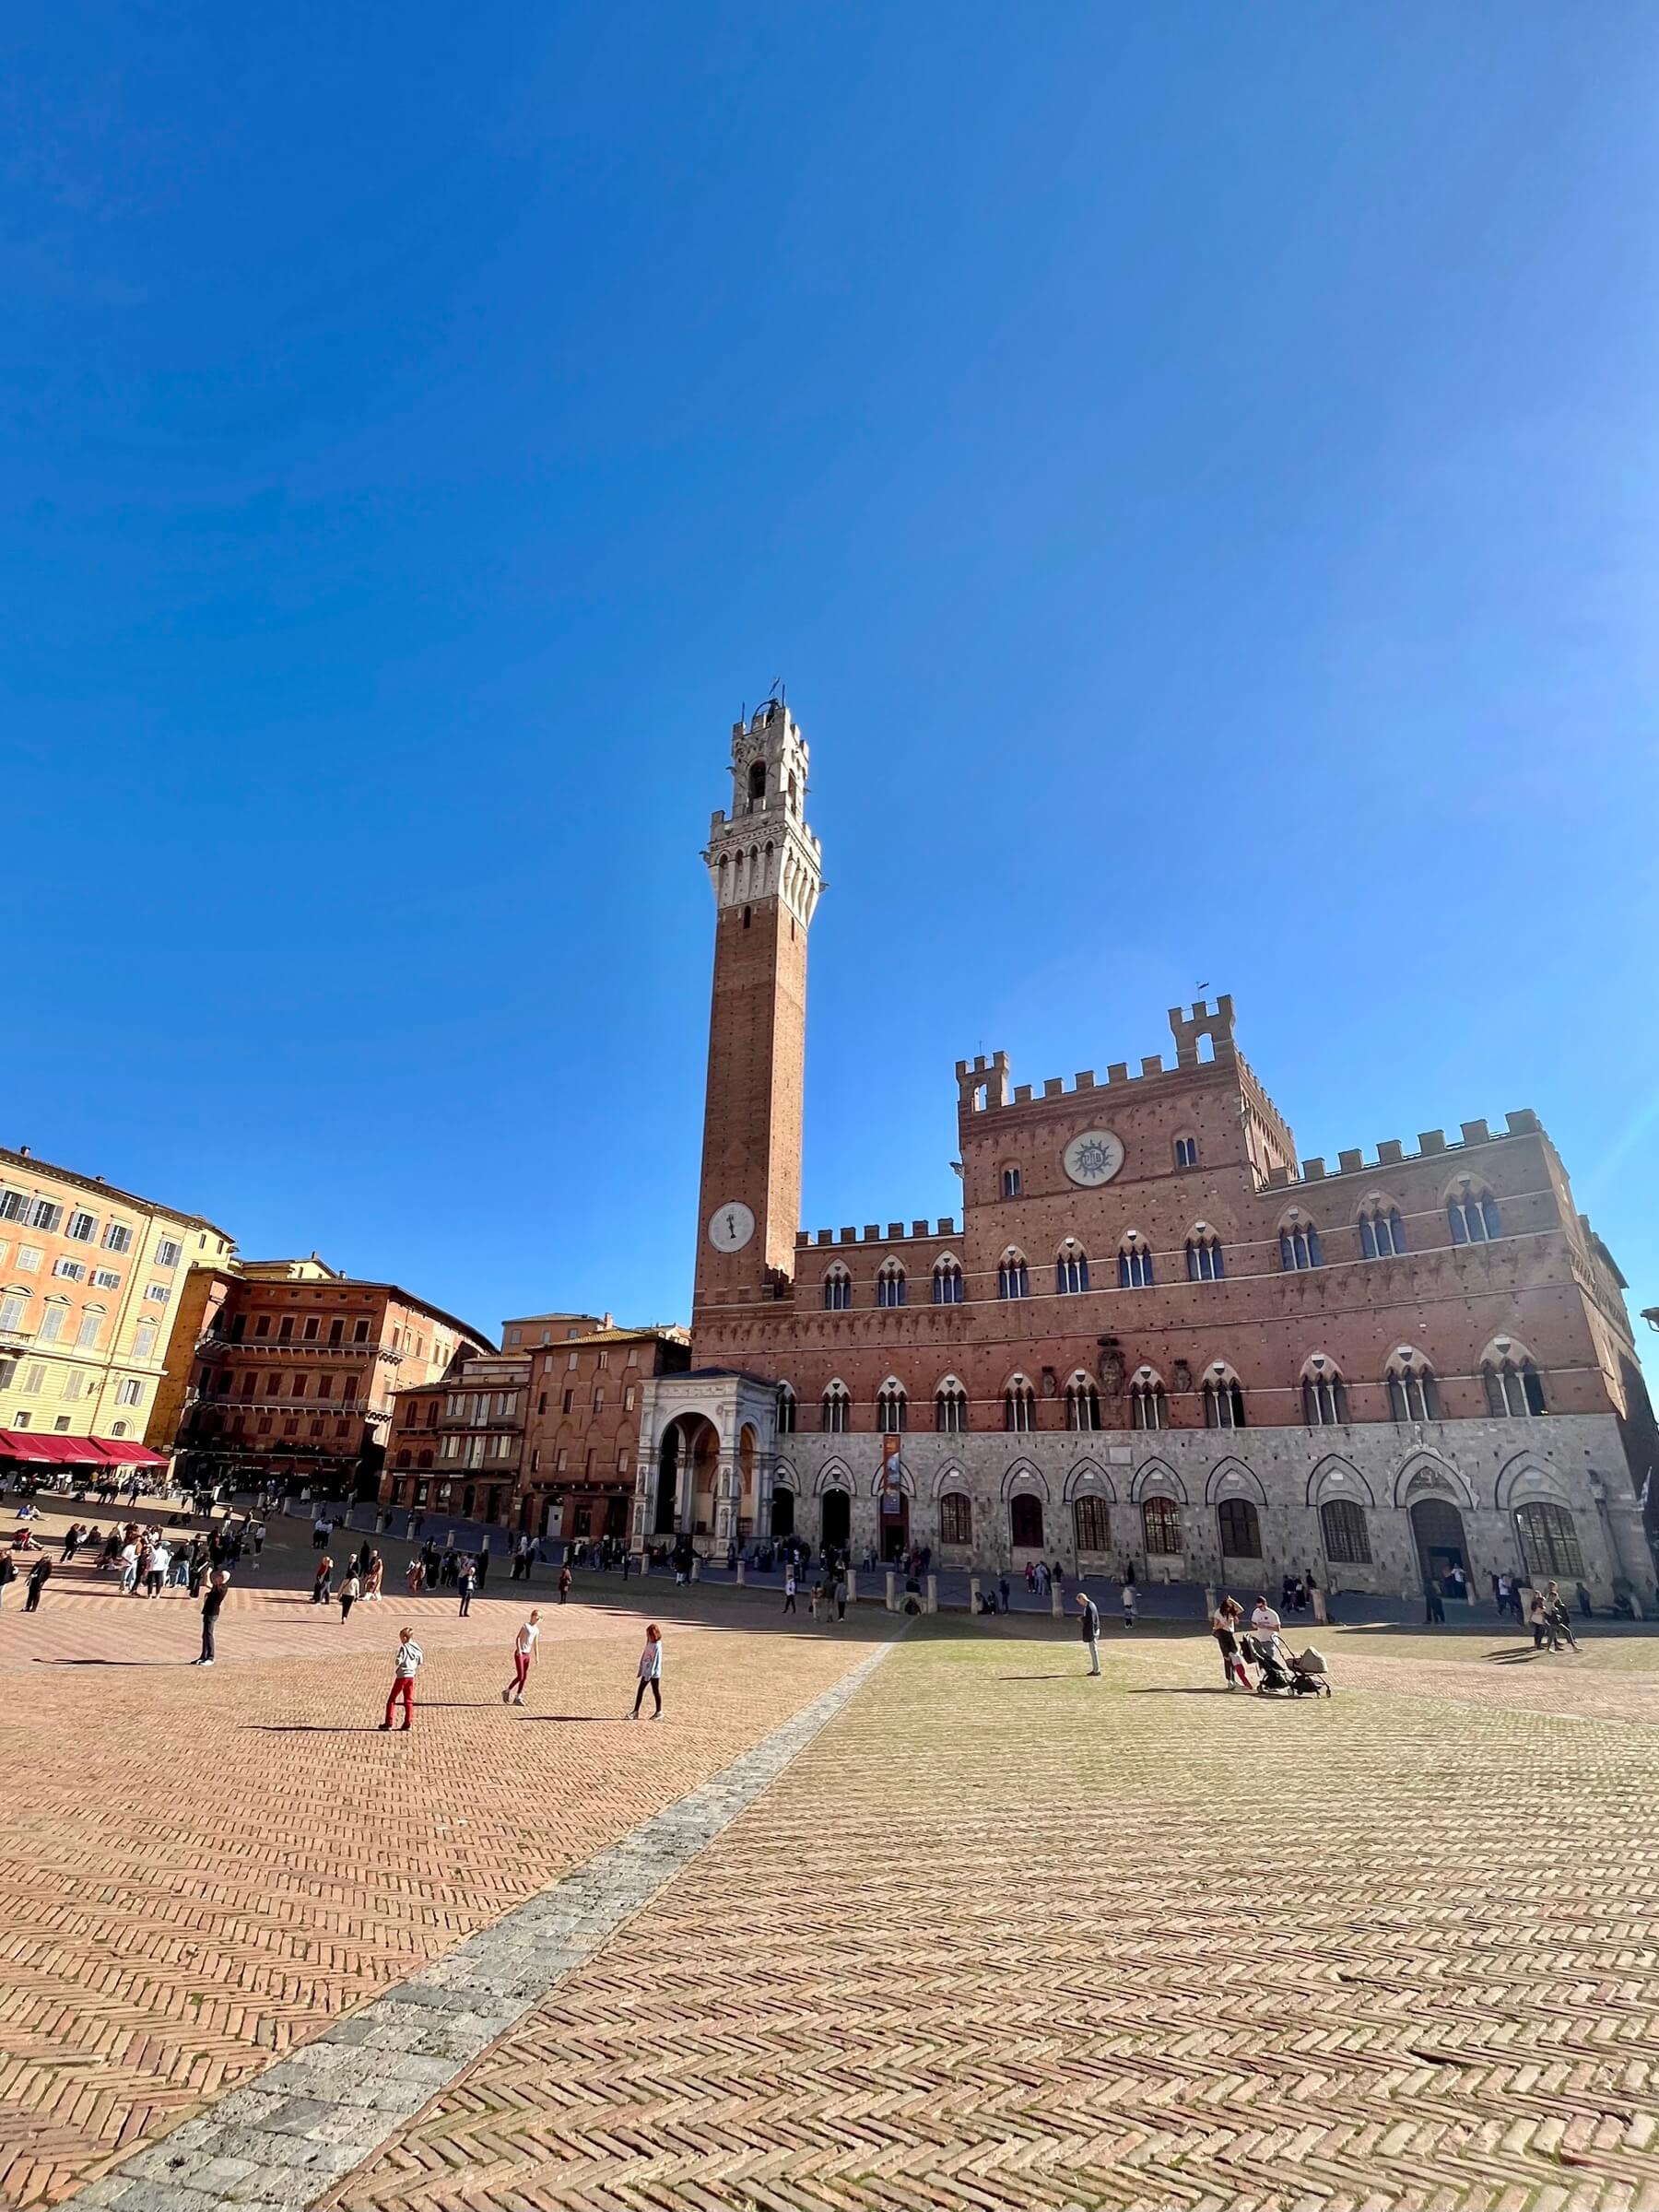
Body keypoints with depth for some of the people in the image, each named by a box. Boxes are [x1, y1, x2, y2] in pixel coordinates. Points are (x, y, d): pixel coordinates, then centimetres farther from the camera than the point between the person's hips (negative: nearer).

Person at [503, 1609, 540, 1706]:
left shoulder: (537, 1630, 10)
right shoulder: (525, 1626, -10)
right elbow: (517, 1638, -15)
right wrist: (519, 1650, -28)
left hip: (527, 1655, 7)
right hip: (519, 1654, -7)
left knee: (525, 1677, 5)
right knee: (520, 1676, -9)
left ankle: (518, 1697, 15)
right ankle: (507, 1691, 11)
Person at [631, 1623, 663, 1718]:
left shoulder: (657, 1647, -19)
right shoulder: (649, 1643, 6)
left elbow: (654, 1661, -21)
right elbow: (644, 1655, 13)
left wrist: (649, 1674, -21)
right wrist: (641, 1669, 13)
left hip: (654, 1673, -8)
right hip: (646, 1672, 8)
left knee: (656, 1691, 4)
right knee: (640, 1690, 8)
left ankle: (659, 1712, 17)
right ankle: (636, 1711, 15)